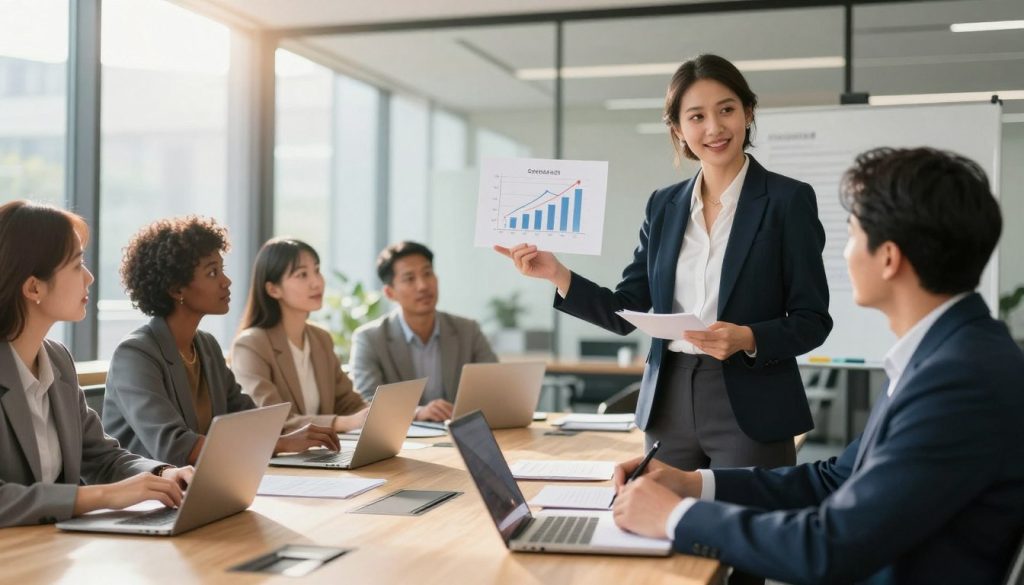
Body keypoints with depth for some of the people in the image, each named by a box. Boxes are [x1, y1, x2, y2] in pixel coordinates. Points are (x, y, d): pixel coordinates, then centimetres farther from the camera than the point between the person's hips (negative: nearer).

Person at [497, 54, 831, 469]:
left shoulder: (788, 199, -4)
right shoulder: (664, 205, 9)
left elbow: (812, 320, -5)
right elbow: (626, 311, 7)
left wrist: (747, 339, -22)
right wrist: (556, 274, -6)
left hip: (749, 409, -4)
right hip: (669, 405, 4)